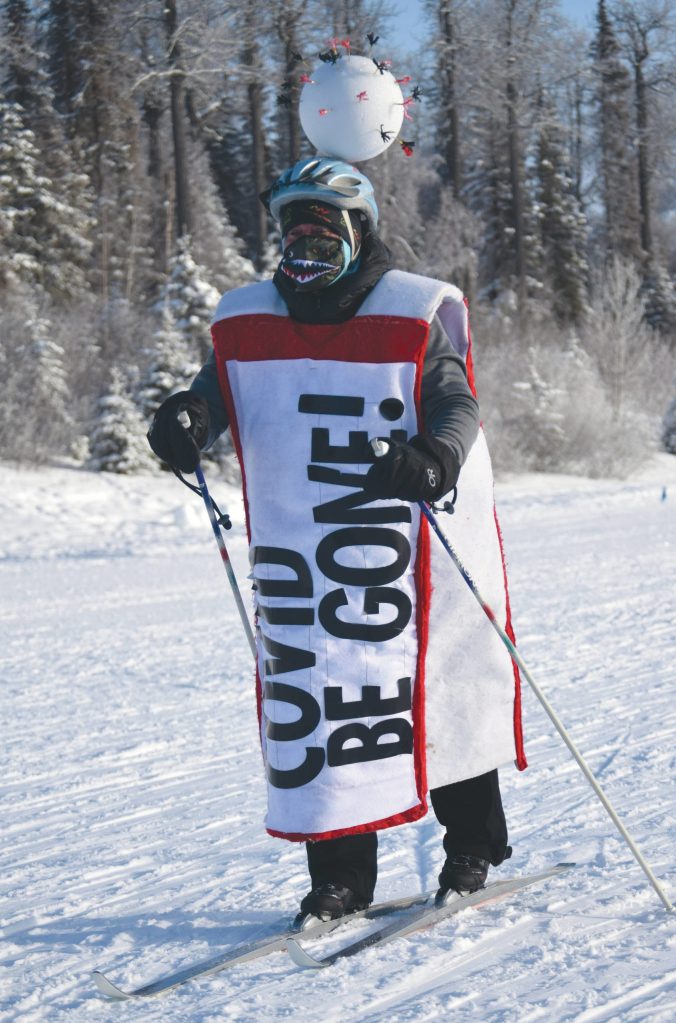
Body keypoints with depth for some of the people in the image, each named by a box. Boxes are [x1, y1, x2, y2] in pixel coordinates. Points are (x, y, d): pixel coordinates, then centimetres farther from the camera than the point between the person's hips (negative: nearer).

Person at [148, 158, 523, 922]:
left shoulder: (411, 317, -2)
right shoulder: (249, 323, 8)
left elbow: (458, 405, -7)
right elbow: (217, 391, 3)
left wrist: (431, 459, -28)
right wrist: (184, 421, -21)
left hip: (400, 553, -3)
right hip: (292, 554, 3)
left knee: (434, 687, 5)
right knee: (306, 697, -1)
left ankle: (473, 844, 24)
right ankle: (339, 872, 7)